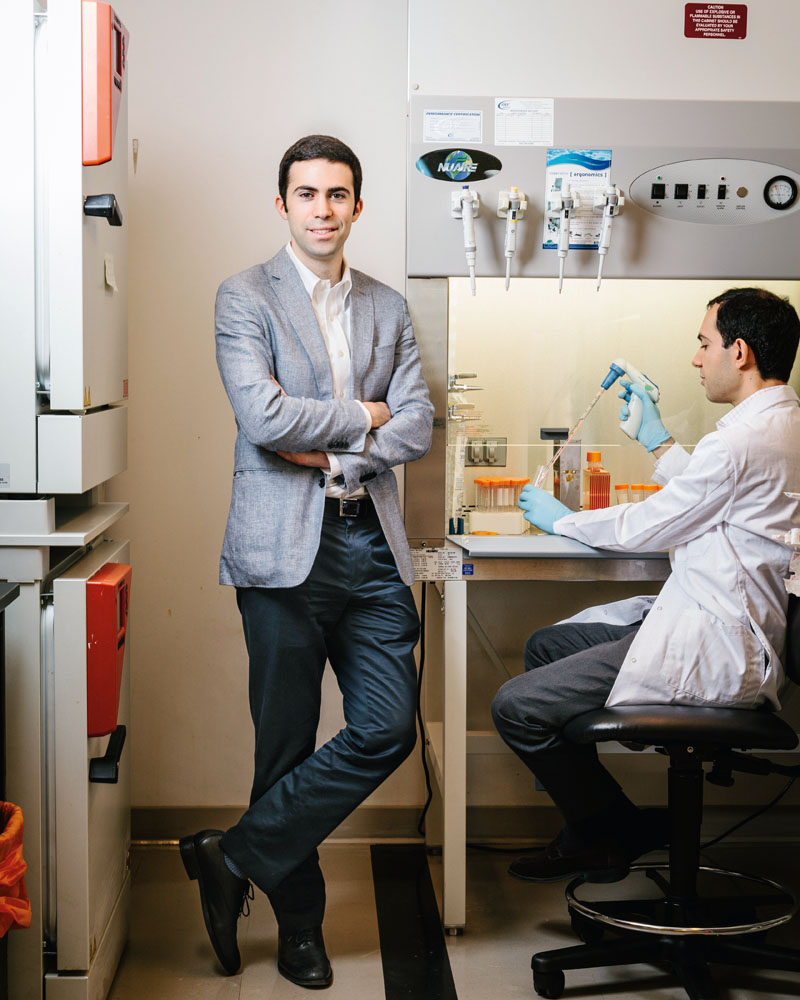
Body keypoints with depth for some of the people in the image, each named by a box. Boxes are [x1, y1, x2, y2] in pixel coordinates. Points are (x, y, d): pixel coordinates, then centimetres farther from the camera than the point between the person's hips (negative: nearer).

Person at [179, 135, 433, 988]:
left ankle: (236, 858, 12)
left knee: (388, 730, -2)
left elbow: (417, 428, 6)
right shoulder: (245, 296, 1)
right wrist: (361, 415, -3)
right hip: (284, 545, -4)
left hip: (369, 542, 5)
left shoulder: (387, 307, 15)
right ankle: (299, 926, 21)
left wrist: (329, 451, -8)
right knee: (287, 744, 4)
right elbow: (264, 416, -13)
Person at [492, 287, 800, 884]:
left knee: (518, 707, -12)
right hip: (725, 625, 11)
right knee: (544, 647, 20)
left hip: (710, 650, -11)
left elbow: (646, 529, -13)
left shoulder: (745, 441, -22)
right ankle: (590, 831, 25)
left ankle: (610, 836, 12)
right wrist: (656, 439, 31)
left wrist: (561, 519, 3)